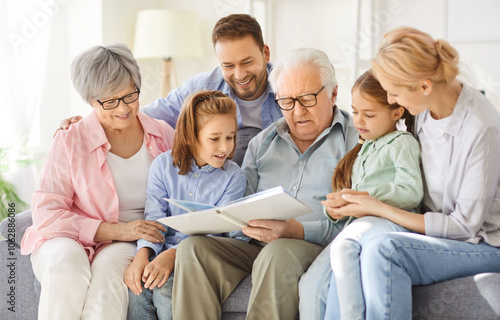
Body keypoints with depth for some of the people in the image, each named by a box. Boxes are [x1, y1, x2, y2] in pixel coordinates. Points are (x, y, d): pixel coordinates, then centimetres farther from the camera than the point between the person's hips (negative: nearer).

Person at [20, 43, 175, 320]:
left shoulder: (164, 136, 7)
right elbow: (46, 214, -8)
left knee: (109, 267, -34)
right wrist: (114, 230, -18)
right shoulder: (70, 142, -3)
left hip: (129, 245, 1)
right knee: (67, 264, -36)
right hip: (68, 238, -1)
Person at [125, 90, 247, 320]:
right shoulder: (163, 165, 3)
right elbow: (154, 217, -1)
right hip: (164, 249, 2)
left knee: (166, 290, -28)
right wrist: (143, 254, -21)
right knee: (137, 285, -26)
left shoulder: (233, 176, -3)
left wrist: (173, 254, -25)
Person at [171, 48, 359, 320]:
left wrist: (297, 230, -22)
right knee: (193, 248, -22)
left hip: (316, 247, -4)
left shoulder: (356, 142, 4)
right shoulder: (262, 142, 22)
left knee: (278, 253, -38)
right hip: (256, 246, 5)